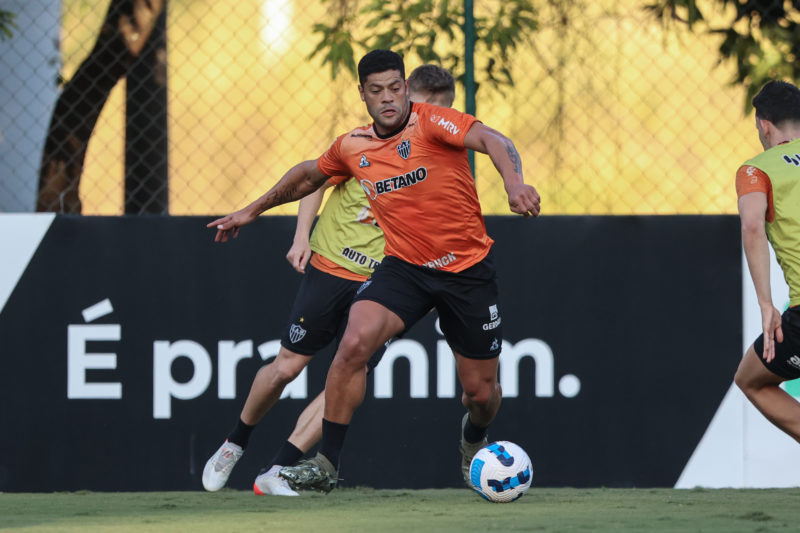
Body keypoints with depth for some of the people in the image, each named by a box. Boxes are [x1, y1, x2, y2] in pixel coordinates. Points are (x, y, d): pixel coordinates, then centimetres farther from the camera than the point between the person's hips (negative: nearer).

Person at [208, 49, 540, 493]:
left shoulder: (430, 123, -14)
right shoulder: (352, 147, 1)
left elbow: (490, 140, -31)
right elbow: (309, 175, 23)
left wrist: (513, 182, -52)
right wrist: (253, 210, 31)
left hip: (467, 270, -2)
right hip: (404, 268, 2)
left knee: (481, 391, 6)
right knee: (354, 343, -25)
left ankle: (474, 439, 46)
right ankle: (325, 464, -17)